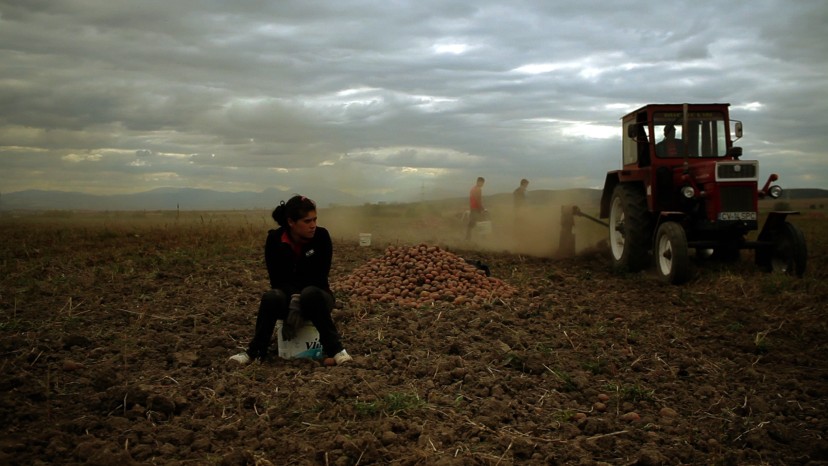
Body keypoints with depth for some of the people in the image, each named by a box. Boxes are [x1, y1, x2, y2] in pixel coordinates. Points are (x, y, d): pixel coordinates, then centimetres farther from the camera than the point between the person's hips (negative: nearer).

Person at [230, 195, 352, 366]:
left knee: (310, 293, -37)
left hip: (315, 297, -1)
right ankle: (255, 351, -22)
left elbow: (319, 278, -16)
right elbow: (277, 279, -11)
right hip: (288, 296, 1)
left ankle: (335, 349, -30)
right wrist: (294, 296, -30)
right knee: (271, 297, -34)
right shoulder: (274, 239, -11)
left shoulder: (321, 236, -14)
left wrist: (299, 300, -29)